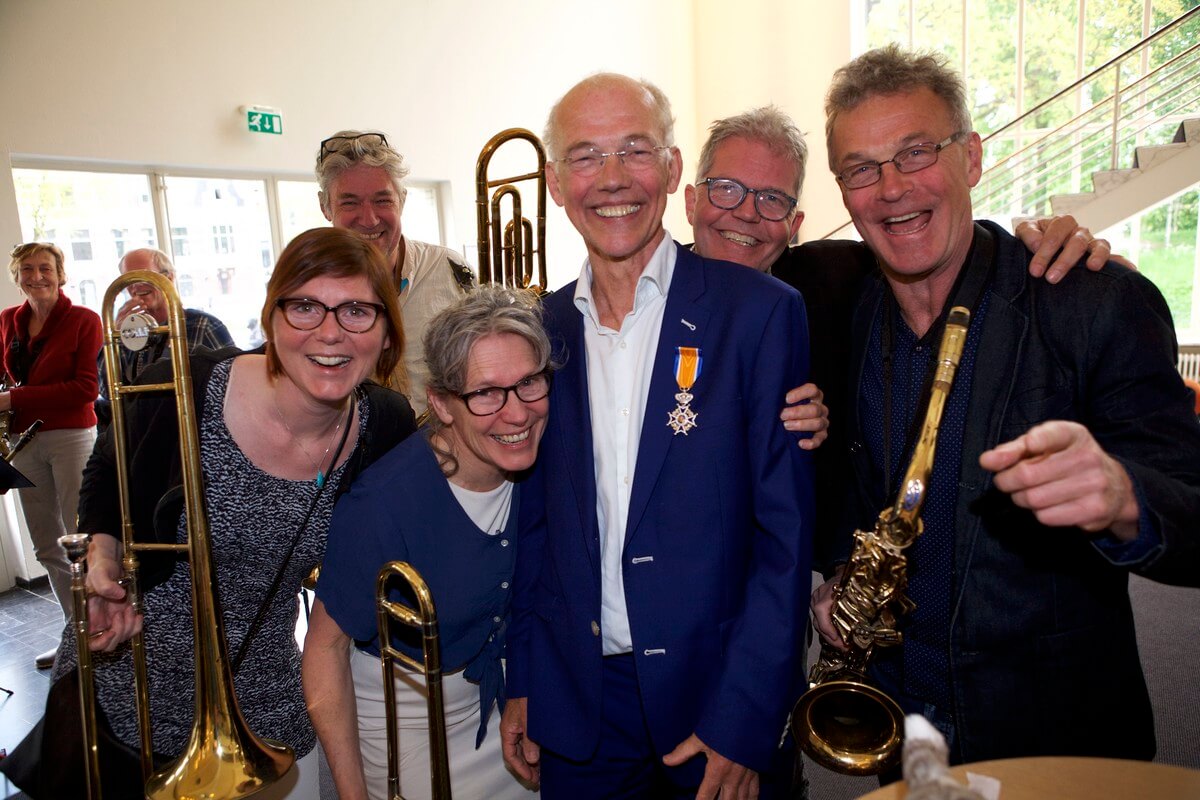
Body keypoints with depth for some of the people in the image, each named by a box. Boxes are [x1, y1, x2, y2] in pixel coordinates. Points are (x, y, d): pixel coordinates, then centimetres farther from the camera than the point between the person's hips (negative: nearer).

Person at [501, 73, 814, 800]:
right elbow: (537, 518, 6)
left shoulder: (763, 311, -11)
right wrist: (523, 683, 5)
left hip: (720, 705, -3)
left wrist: (744, 723, -13)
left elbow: (786, 535, -11)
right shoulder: (542, 328, 1)